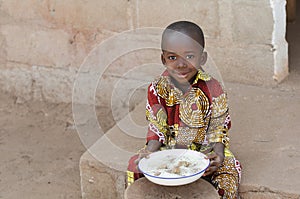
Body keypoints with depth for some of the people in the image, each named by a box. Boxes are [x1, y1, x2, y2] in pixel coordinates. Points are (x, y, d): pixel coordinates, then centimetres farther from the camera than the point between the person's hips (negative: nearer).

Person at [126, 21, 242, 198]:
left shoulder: (213, 90, -13)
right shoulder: (158, 89, -7)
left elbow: (218, 130, -8)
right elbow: (157, 128, -2)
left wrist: (218, 154, -26)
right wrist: (150, 150, -20)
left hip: (204, 149, -2)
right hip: (168, 149, 2)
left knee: (229, 170, -25)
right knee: (136, 166, -15)